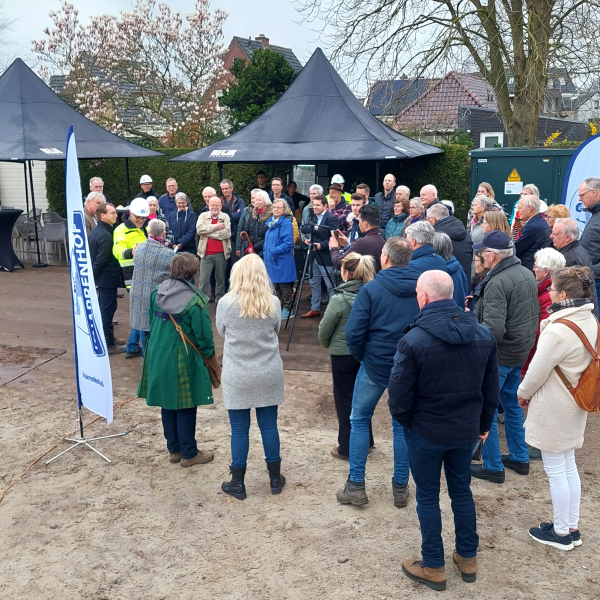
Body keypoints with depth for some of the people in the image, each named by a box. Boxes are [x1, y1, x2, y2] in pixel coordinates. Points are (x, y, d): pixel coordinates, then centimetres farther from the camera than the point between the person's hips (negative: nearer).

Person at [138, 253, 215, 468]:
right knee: (186, 408, 6)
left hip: (158, 358, 6)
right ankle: (189, 454, 17)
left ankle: (174, 450, 28)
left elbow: (151, 323, 10)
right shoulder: (195, 301, -18)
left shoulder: (157, 294, 0)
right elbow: (203, 336, -13)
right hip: (183, 362, -6)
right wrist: (209, 355, 4)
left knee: (167, 405, 16)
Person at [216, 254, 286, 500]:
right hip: (269, 374, 2)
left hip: (237, 377, -2)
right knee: (269, 425, 12)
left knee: (239, 429, 8)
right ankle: (275, 479, 25)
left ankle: (237, 483, 19)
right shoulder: (273, 303, -7)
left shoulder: (226, 303, -12)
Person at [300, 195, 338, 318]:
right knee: (314, 284, 14)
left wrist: (322, 245, -24)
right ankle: (315, 309, 24)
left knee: (330, 286, -2)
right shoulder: (312, 217, 13)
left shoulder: (331, 218, -10)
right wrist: (314, 228, -15)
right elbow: (303, 228, 1)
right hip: (313, 256, 8)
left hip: (325, 257, -8)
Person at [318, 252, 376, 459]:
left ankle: (347, 447, 17)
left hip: (343, 355, -5)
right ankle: (365, 440, 32)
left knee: (344, 398, 8)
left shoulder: (339, 299, -21)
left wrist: (327, 344, 8)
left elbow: (324, 329, -12)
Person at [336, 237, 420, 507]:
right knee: (402, 424, 15)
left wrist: (361, 356, 2)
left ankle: (355, 485, 15)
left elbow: (353, 332, -16)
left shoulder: (371, 289, -14)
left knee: (359, 420, 14)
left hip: (375, 364, -3)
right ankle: (401, 487, 23)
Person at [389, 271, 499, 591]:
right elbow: (491, 389, 4)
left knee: (428, 497, 11)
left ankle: (433, 567, 24)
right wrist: (483, 424, 17)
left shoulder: (413, 341, -22)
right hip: (466, 431, 5)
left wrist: (404, 420, 4)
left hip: (426, 432, -5)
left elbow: (400, 396, -16)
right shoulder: (483, 335, -5)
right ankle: (467, 558, 34)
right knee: (461, 490, 22)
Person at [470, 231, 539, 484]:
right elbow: (535, 313, 14)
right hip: (521, 351, 9)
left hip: (499, 355, -9)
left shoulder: (497, 283, -25)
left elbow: (493, 329, -30)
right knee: (511, 403, 23)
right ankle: (520, 458, 34)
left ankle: (493, 467, 13)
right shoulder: (527, 274, 4)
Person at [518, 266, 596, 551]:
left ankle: (561, 532, 20)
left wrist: (523, 393, -1)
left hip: (552, 408, -9)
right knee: (569, 467, 19)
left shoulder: (557, 331, -27)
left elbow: (537, 372, -19)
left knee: (556, 471, 6)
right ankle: (572, 527, 32)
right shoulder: (590, 322, 0)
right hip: (574, 406, 9)